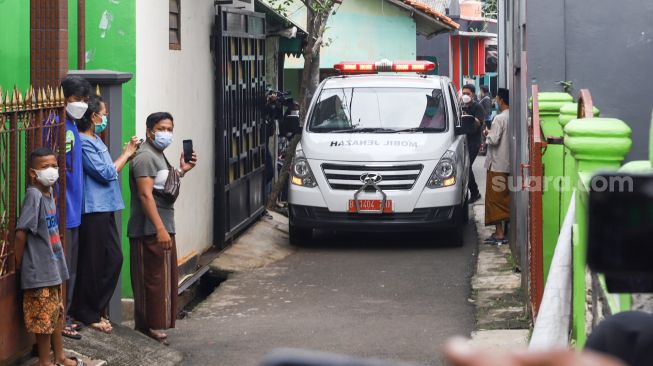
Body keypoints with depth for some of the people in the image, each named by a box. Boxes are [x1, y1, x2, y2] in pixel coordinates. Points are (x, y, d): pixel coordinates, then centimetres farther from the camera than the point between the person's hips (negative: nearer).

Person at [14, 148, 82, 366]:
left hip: (54, 266, 9)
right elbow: (21, 232, -22)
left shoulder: (49, 192, 6)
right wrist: (18, 264, -14)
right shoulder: (34, 195, -20)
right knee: (44, 319, 1)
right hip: (39, 270, -9)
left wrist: (58, 261, 13)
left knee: (57, 314, 18)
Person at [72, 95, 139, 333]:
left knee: (114, 258, 11)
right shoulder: (84, 143, -15)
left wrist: (128, 155, 11)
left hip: (105, 209, 10)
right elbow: (106, 173, -16)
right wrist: (126, 154, -5)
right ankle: (88, 314, 8)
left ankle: (96, 310, 21)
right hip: (93, 209, -10)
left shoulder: (95, 141, 16)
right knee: (93, 264, -2)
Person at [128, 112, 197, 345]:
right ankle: (152, 328, -4)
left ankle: (148, 327, 21)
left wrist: (182, 171, 13)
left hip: (162, 228, 10)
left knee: (163, 279, 14)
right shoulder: (145, 157, -14)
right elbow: (146, 195, -22)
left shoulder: (158, 155, 18)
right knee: (154, 280, -8)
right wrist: (160, 229, -26)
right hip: (151, 231, -10)